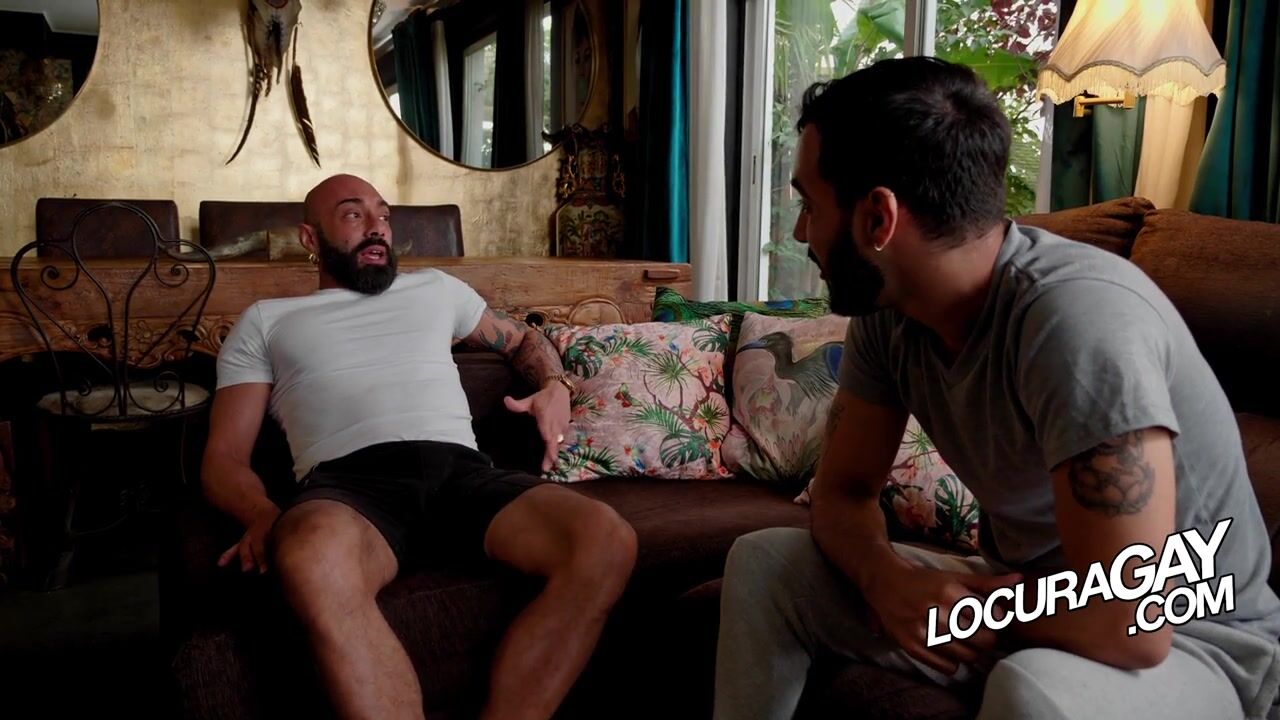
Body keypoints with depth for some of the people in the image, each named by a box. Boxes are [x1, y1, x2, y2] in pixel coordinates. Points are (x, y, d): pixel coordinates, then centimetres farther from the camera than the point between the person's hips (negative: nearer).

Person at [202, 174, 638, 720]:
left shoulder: (435, 288, 33)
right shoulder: (265, 322, 24)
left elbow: (521, 339, 45)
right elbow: (224, 457, 15)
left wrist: (554, 385, 19)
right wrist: (262, 516, -10)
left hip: (461, 471, 3)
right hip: (349, 481, -2)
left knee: (608, 541, -29)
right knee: (311, 563, -43)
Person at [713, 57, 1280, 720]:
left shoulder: (1079, 317, -31)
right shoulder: (886, 310, -8)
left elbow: (1126, 625, -33)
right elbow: (843, 490, 1)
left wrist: (955, 598, -16)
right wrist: (887, 579, -20)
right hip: (1018, 598, 7)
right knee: (762, 562, 1)